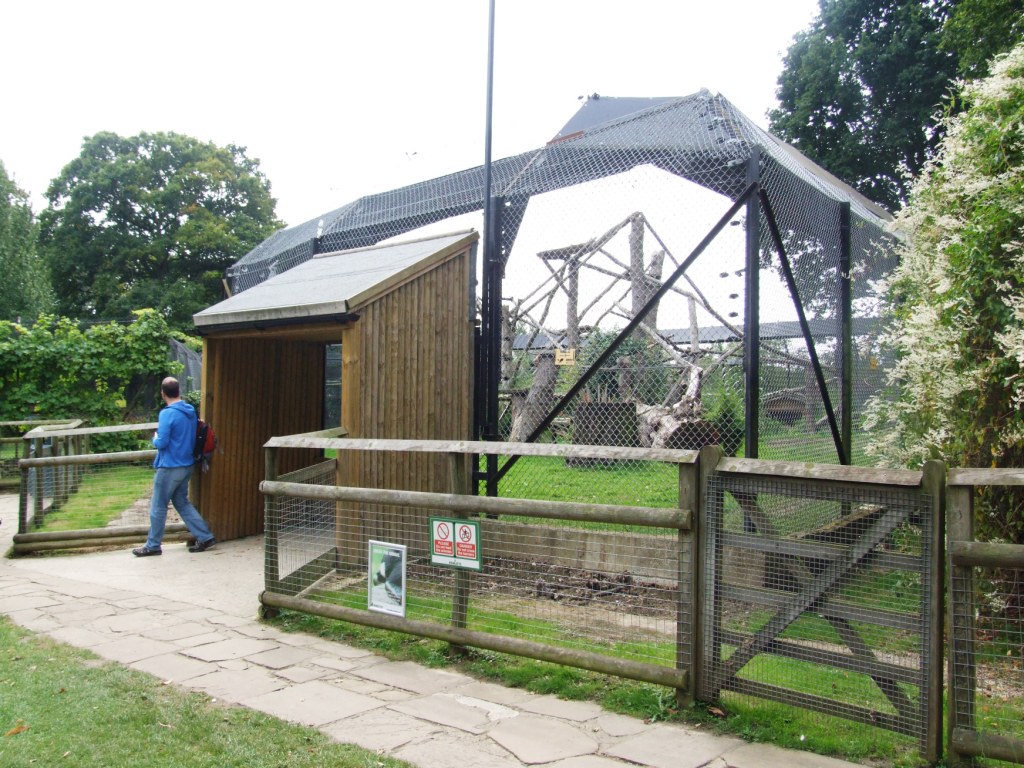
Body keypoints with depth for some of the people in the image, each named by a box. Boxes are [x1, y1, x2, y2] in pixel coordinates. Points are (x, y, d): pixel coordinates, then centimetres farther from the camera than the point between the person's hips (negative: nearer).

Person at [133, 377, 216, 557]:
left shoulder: (167, 414, -18)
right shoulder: (191, 412, 6)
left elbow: (161, 443, -19)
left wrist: (155, 438, 1)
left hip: (170, 467, -8)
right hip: (187, 465, 8)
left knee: (158, 507, 6)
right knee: (182, 503, 17)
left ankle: (153, 545, 16)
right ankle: (205, 537, 14)